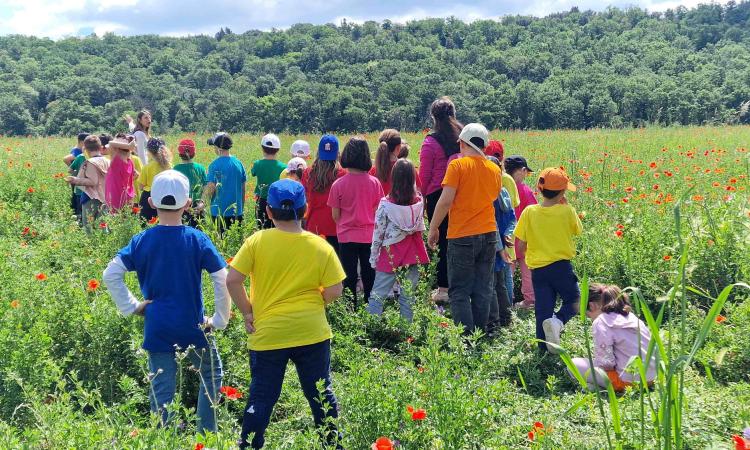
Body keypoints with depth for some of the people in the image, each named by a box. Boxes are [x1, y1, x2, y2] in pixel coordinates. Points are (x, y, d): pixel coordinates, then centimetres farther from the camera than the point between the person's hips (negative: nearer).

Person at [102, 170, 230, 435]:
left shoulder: (142, 241, -4)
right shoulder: (197, 239, -9)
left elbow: (110, 275, -9)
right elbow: (223, 279, -13)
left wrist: (131, 306, -1)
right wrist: (219, 320, -3)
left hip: (157, 329, 1)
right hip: (193, 326, -1)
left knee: (161, 390, 8)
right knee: (211, 374, 21)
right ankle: (207, 436, 20)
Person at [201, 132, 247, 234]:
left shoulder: (215, 165, -12)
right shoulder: (238, 163, 4)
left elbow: (210, 188, -16)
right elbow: (243, 188, 10)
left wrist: (203, 202, -3)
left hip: (220, 211, -4)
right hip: (237, 211, 5)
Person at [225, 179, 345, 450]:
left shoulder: (257, 242, -7)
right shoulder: (320, 246, -3)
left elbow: (232, 280, -11)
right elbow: (334, 290, -6)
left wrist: (247, 312, 1)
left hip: (268, 333, -1)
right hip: (312, 332, 1)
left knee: (262, 397, 10)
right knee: (320, 393, 15)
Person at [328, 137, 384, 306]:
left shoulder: (338, 184, -11)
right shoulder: (374, 182, -7)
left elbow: (335, 215, -5)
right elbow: (378, 211, 0)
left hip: (347, 236, -1)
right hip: (369, 235, 1)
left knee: (350, 276, 9)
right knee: (369, 275, 12)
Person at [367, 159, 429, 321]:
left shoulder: (386, 204, -13)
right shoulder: (419, 203, -5)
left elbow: (378, 233, -7)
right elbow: (420, 227, 8)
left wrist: (373, 258, 1)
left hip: (390, 256, -3)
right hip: (412, 256, 3)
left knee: (377, 296, 2)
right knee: (408, 297, 10)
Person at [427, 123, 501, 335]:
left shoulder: (458, 165, -9)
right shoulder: (494, 169, 7)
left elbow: (446, 200, -13)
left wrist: (433, 228, -4)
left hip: (462, 236, -5)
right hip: (489, 235, 5)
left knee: (459, 291, 1)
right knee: (483, 291, 11)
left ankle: (467, 336, -5)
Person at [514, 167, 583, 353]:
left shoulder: (529, 212, -6)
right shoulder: (567, 211, -10)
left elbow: (521, 245, -3)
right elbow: (578, 230, 9)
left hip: (537, 269, 2)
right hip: (562, 266, -2)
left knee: (543, 309, 8)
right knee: (573, 302, 14)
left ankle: (544, 346, 4)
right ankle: (557, 321, -14)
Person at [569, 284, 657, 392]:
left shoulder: (600, 322, -11)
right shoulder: (630, 316, 13)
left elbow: (607, 362, -16)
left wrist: (593, 362, 6)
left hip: (629, 381, -8)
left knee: (574, 365, 0)